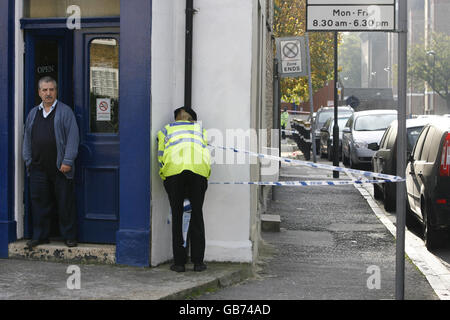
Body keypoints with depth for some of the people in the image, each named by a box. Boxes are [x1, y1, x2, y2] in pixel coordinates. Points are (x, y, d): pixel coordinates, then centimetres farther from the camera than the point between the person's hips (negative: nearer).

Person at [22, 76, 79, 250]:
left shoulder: (65, 111, 0)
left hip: (60, 167, -4)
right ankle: (39, 236, 18)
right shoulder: (33, 113, 16)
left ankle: (69, 236, 10)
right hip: (38, 167, 4)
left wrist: (68, 161, -13)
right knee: (39, 201, 7)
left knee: (65, 202, 1)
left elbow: (73, 137, -7)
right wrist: (28, 160, 11)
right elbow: (27, 138, 19)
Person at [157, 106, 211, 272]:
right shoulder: (200, 129, 30)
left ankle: (179, 262, 7)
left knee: (177, 216, 7)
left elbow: (161, 156, 17)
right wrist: (204, 182, 26)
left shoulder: (166, 130, 28)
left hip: (173, 169, -1)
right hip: (198, 170, 1)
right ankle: (198, 262, 10)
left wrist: (165, 179, 25)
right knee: (197, 215, 9)